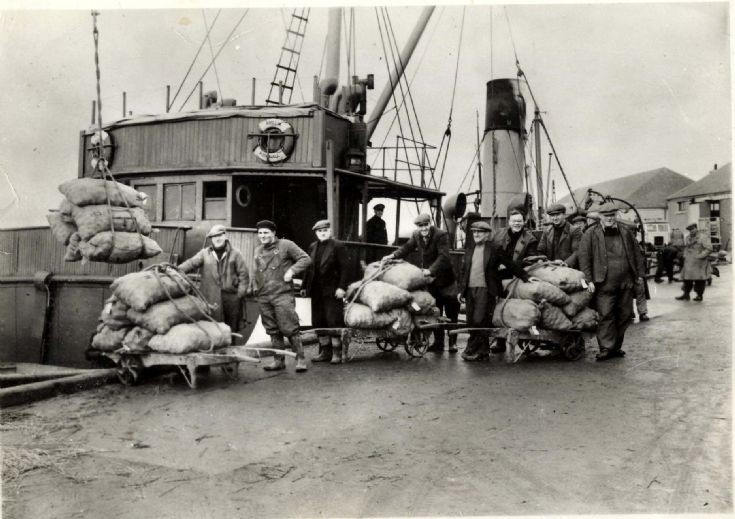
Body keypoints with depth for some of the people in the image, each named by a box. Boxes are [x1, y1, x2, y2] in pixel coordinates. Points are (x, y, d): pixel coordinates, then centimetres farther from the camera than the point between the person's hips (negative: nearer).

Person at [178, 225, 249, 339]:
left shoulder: (235, 254, 7)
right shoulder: (205, 253, 9)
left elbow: (244, 276, 6)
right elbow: (191, 263, -4)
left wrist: (239, 295, -3)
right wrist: (178, 270, -23)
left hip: (231, 296, 0)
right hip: (210, 298, 0)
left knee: (232, 329, 6)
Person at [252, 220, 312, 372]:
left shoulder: (286, 245, 0)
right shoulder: (258, 251, 19)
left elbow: (306, 259, -2)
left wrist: (292, 270, -14)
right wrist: (255, 288, 14)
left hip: (282, 295, -6)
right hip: (263, 298, 6)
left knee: (290, 329, -8)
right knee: (273, 331, 10)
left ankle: (300, 360, -1)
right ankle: (278, 360, 18)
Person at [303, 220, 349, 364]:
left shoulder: (338, 246, -3)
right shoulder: (312, 247, 14)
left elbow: (344, 269, -7)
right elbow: (309, 268, 15)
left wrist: (341, 287, -15)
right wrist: (305, 286, 10)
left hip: (332, 291, -6)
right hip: (316, 291, 6)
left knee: (334, 321, -3)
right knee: (319, 322, 9)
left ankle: (337, 352, 6)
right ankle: (325, 352, 18)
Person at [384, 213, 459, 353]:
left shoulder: (441, 235, -18)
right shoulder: (416, 235, 1)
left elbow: (443, 256, -26)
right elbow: (407, 248, 8)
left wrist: (430, 270, -38)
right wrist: (392, 255, -10)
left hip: (445, 280, -5)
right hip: (429, 280, 5)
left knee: (451, 314, 3)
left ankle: (452, 343, 15)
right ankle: (438, 342, 21)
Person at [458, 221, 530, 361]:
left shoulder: (494, 250, 2)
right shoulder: (469, 251, 18)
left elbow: (510, 264, 4)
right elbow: (463, 272, 19)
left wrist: (525, 277, 2)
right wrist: (461, 290, 14)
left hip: (485, 290, -5)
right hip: (470, 290, 6)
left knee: (480, 321, -12)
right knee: (471, 322, 4)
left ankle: (471, 349, -2)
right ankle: (481, 351, 12)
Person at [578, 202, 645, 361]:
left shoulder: (625, 232, 14)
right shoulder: (591, 234, 0)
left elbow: (637, 253, 19)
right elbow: (584, 257, -4)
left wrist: (639, 274, 12)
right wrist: (589, 280, -10)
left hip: (626, 283, 5)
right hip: (604, 284, -4)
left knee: (624, 316, 8)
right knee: (606, 316, -8)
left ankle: (616, 347, 19)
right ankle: (606, 348, -3)